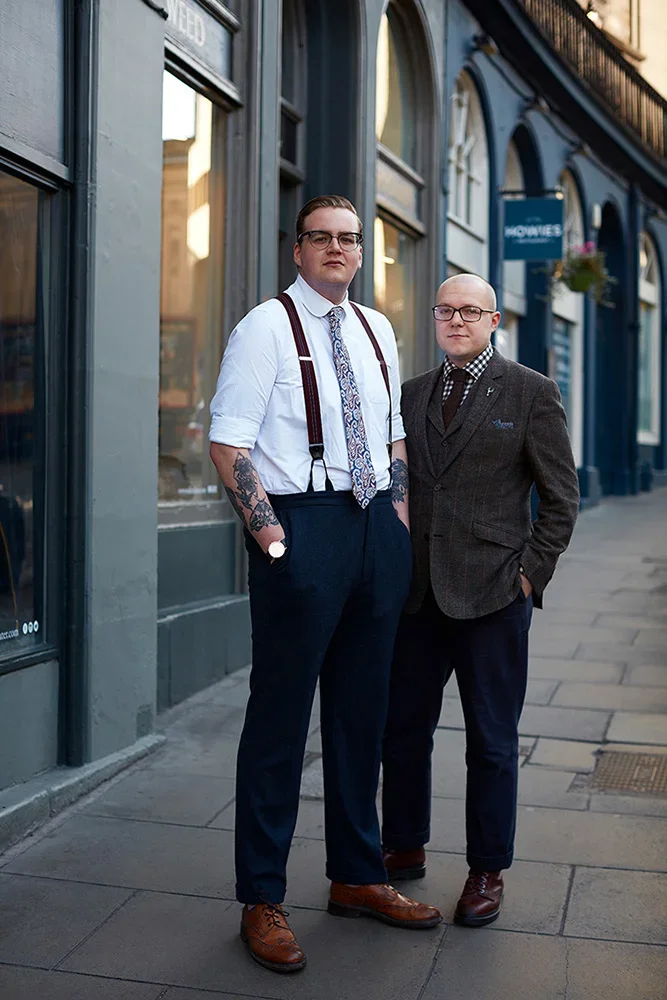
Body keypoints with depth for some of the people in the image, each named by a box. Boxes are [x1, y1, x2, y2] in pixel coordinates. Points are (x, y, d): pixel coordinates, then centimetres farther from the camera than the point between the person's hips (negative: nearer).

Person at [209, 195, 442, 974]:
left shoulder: (376, 332, 15)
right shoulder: (266, 327, -4)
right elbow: (227, 444, -10)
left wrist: (399, 521, 11)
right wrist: (271, 536, -16)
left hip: (376, 526, 7)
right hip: (301, 526, -6)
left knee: (363, 710, 14)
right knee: (281, 712, 0)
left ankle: (356, 876, 29)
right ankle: (261, 902, 13)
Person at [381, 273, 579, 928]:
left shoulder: (531, 393, 0)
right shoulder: (412, 394, 12)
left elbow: (561, 496, 0)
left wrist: (531, 573, -6)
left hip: (492, 594, -4)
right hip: (418, 592, 4)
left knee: (491, 741, 6)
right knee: (402, 727, 12)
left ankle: (486, 872, 21)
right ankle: (404, 849, 31)